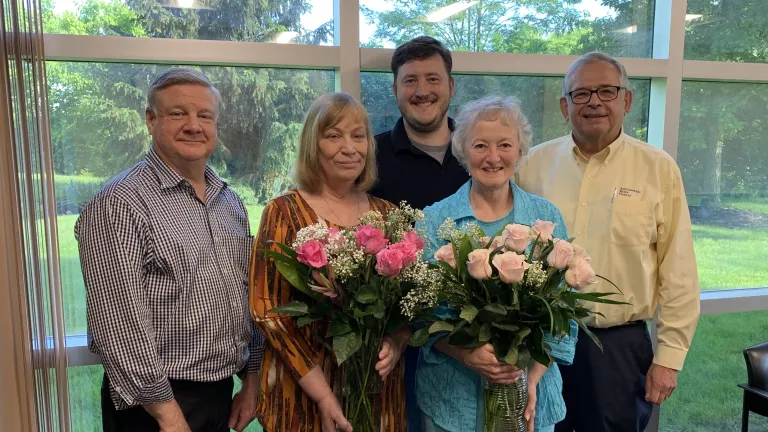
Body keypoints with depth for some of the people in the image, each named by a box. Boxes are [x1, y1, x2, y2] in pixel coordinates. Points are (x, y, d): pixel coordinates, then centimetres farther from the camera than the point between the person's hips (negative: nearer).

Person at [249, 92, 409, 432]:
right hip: (304, 391, -3)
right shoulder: (284, 211, -8)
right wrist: (323, 395, -16)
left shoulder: (387, 214, 3)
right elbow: (266, 309, -12)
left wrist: (396, 343, -12)